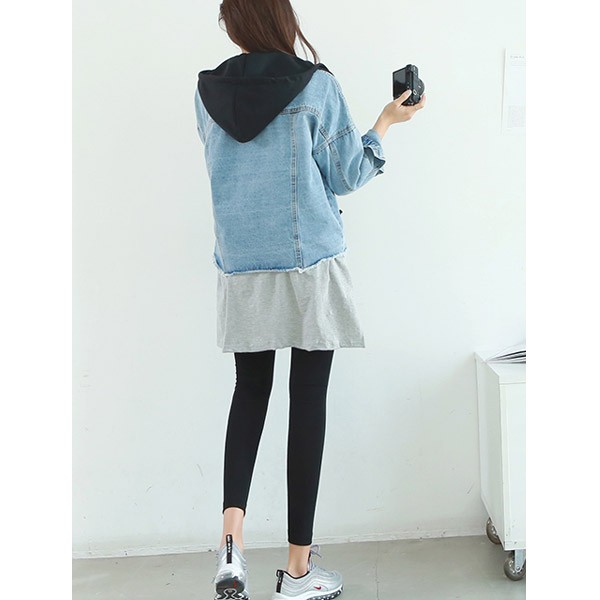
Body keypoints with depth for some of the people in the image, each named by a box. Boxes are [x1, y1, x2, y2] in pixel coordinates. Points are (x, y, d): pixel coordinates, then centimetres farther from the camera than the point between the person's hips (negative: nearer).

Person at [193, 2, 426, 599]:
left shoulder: (207, 91, 4)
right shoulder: (317, 85, -6)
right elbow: (347, 175, 0)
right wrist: (387, 121, 15)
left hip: (241, 269, 4)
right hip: (309, 265, -3)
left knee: (250, 391, 17)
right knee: (308, 401, 3)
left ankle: (231, 534, -1)